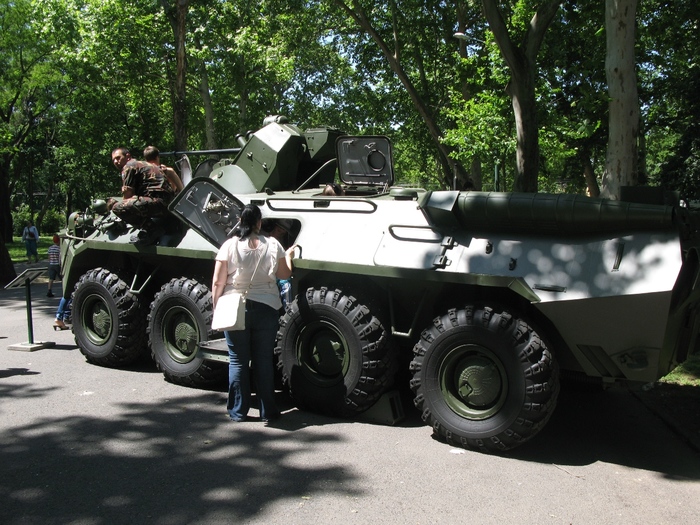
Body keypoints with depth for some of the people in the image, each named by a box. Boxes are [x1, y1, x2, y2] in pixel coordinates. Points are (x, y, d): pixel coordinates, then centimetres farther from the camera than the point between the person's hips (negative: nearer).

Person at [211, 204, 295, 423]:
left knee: (238, 361, 9)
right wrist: (288, 256, 27)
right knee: (264, 361, 10)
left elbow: (218, 283, -8)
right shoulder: (272, 245, -2)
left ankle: (238, 411, 15)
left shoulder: (229, 245, -7)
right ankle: (267, 411, 15)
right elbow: (284, 274, 10)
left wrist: (216, 308, 3)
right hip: (266, 308, 1)